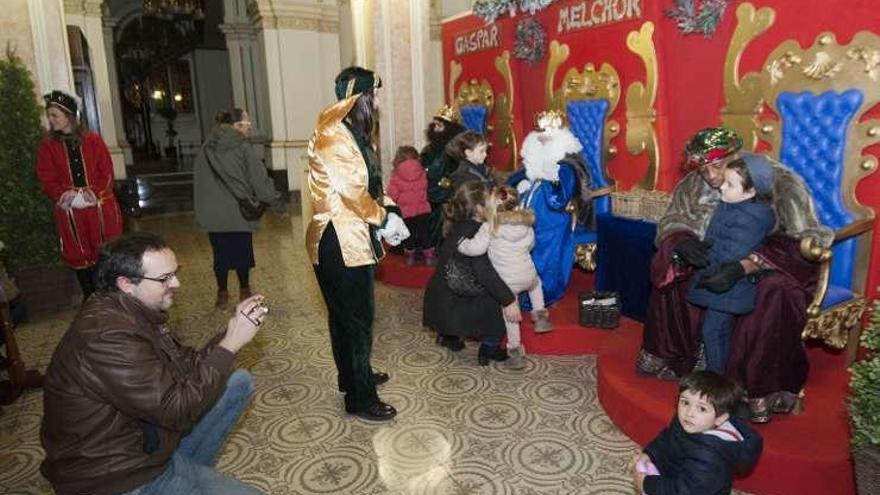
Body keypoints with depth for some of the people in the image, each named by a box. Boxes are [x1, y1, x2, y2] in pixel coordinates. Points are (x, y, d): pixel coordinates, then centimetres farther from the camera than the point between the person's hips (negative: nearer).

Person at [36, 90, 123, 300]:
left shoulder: (93, 140, 1)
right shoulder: (47, 146, 4)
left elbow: (106, 172, -2)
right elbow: (47, 180, 0)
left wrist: (94, 192, -16)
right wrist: (64, 195, -17)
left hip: (101, 207, -1)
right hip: (69, 211, 1)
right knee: (79, 255, 8)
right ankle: (89, 298, 20)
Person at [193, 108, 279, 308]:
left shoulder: (206, 149, 4)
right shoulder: (243, 148, -10)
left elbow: (199, 182, 8)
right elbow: (259, 180, -8)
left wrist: (202, 212, 15)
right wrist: (273, 197, 9)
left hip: (213, 215, 4)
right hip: (240, 214, -4)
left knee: (220, 253, 13)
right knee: (242, 252, 10)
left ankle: (222, 292, 23)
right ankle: (244, 290, 23)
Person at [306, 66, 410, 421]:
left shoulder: (352, 134, 14)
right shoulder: (333, 137, -18)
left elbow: (365, 185, 14)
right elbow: (353, 192, -22)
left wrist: (383, 205, -3)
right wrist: (385, 219, -10)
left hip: (352, 240, 10)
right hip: (340, 244, -10)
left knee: (347, 315, 21)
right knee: (356, 319, -2)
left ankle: (354, 376, 37)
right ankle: (360, 398, 11)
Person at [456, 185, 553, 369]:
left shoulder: (490, 227, -18)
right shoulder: (526, 225, -2)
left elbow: (476, 248, -26)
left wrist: (461, 244, -8)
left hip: (507, 281, -3)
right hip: (527, 275, 4)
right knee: (535, 282, 40)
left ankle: (516, 352, 18)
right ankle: (540, 315, 32)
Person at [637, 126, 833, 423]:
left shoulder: (780, 183, -22)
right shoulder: (695, 185, -9)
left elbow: (805, 242, -29)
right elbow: (671, 222, -5)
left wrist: (744, 266, -43)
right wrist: (682, 242, -31)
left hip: (775, 265, -5)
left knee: (775, 291, -37)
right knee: (668, 268, -12)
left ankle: (760, 390, -22)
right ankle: (669, 356, 3)